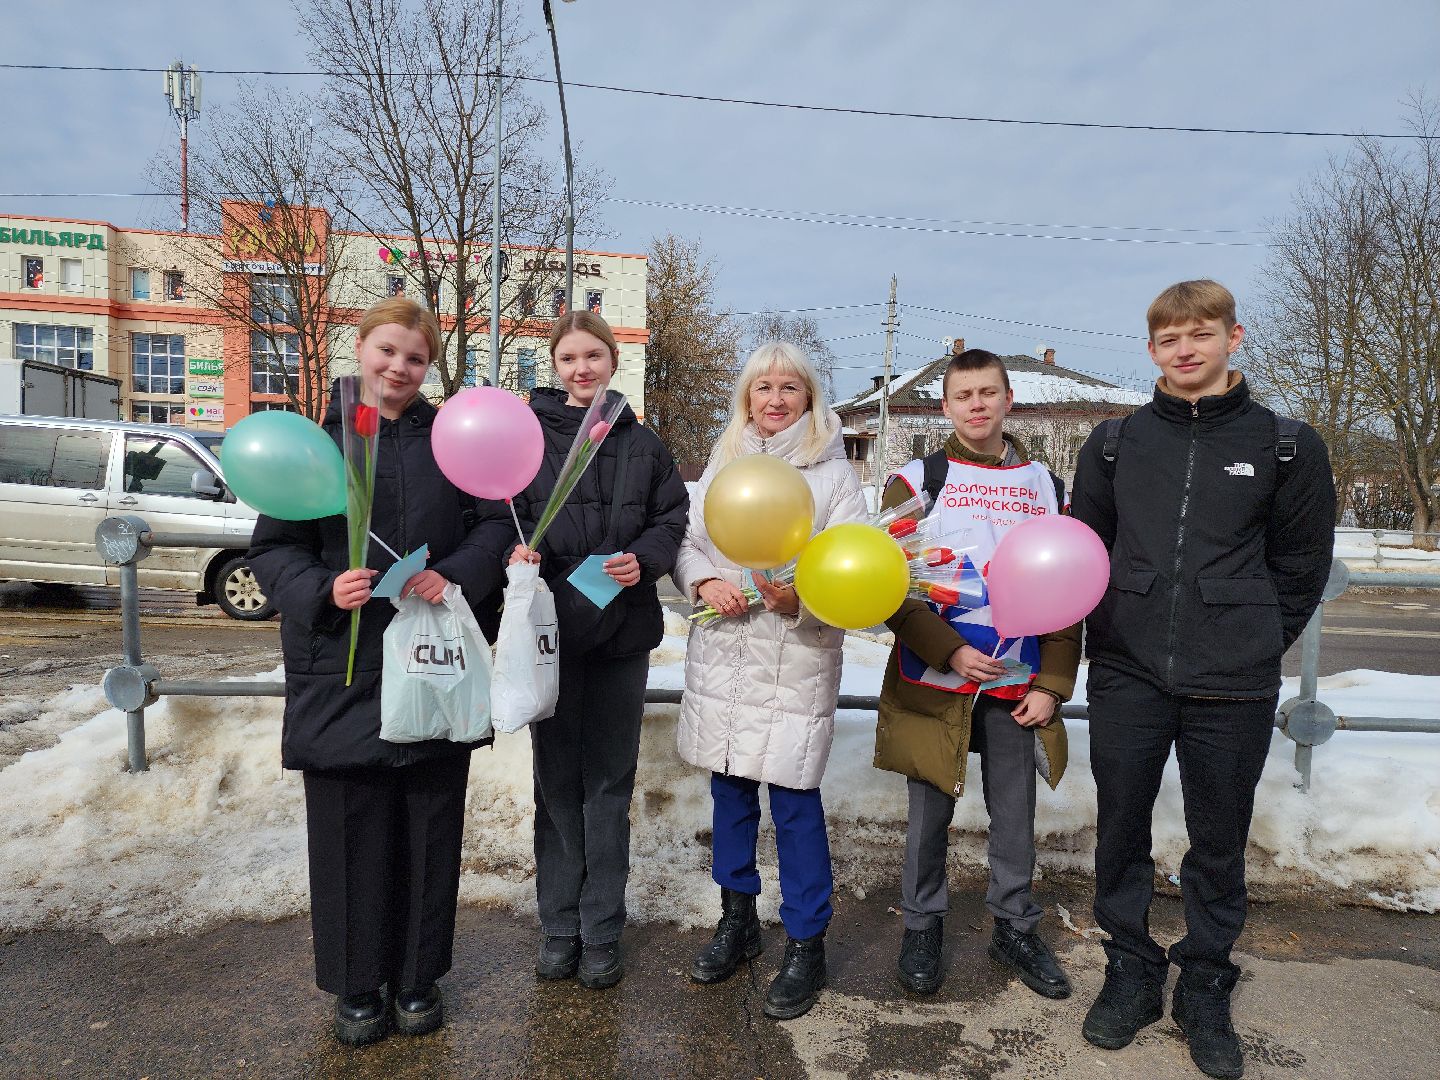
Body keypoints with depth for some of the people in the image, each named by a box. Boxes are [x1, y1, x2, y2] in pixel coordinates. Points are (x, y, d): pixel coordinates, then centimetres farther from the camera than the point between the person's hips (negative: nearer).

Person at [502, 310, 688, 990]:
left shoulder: (642, 444, 8)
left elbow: (672, 519, 8)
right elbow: (499, 520, -1)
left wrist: (644, 559, -11)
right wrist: (517, 552, -22)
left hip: (623, 633, 2)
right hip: (551, 628, -1)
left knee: (610, 781, 10)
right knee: (557, 780, 9)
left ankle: (602, 930, 24)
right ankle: (559, 926, 25)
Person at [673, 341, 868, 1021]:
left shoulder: (831, 471, -2)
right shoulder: (723, 462, 11)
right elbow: (687, 542, 12)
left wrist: (799, 599, -25)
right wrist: (706, 582, -8)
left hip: (796, 659, -4)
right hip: (721, 653, 4)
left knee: (794, 802, 1)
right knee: (729, 791, 15)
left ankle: (805, 945, 20)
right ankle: (737, 920, 34)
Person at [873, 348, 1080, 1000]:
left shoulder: (1045, 486, 7)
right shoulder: (917, 480, -2)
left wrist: (1053, 683, 0)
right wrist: (949, 651, -16)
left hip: (1018, 686, 3)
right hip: (934, 683, -2)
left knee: (1015, 812, 13)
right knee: (930, 812, 9)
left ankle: (1015, 928, 34)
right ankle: (922, 927, 29)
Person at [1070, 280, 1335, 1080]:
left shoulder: (1286, 447, 3)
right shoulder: (1113, 444, 6)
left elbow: (1300, 567, 6)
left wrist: (1250, 648, 3)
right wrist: (1112, 642, 4)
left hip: (1233, 690, -1)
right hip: (1127, 676, 2)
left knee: (1219, 842, 11)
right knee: (1121, 830, 10)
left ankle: (1205, 989, 30)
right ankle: (1131, 973, 29)